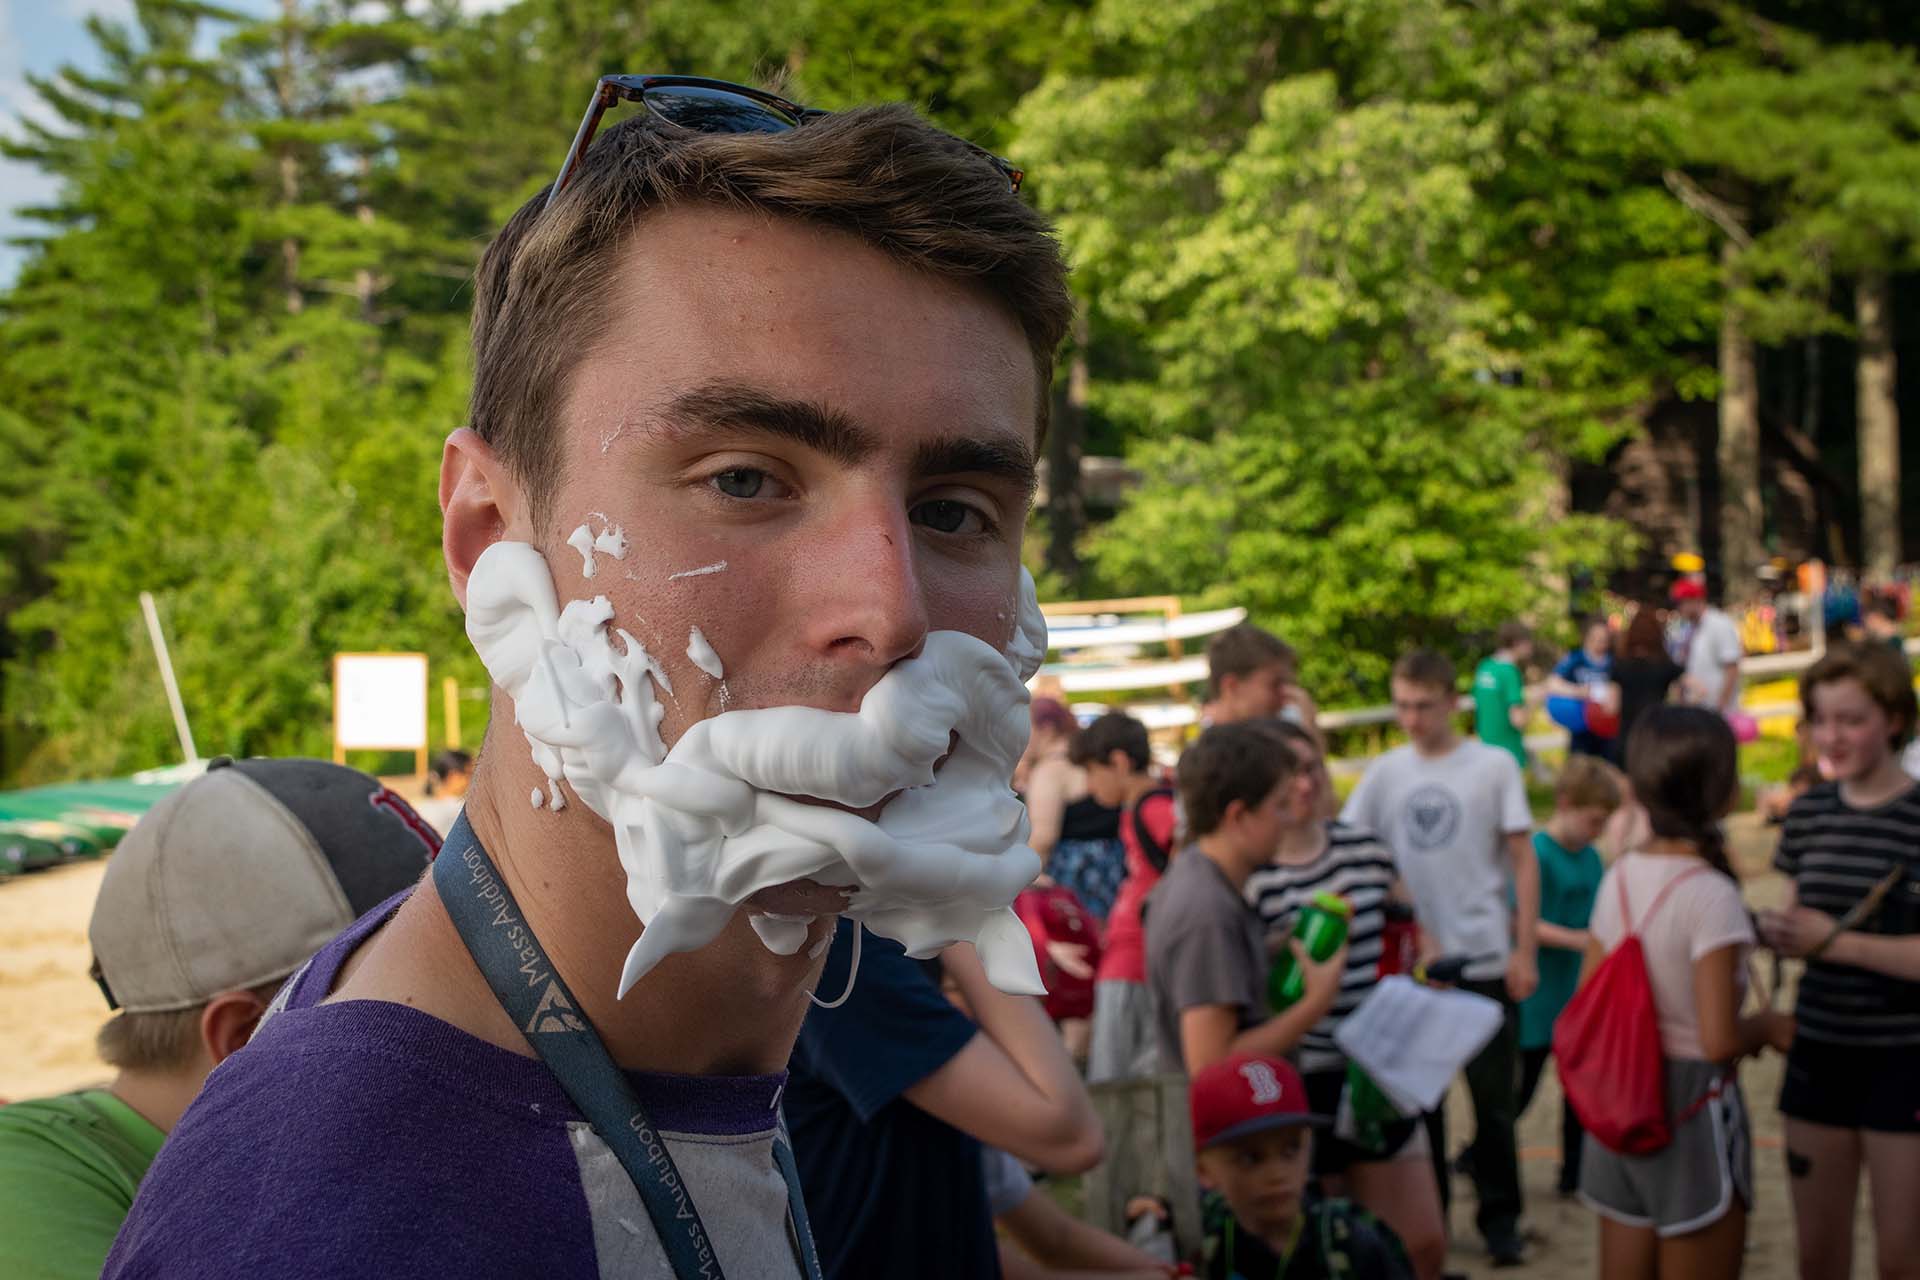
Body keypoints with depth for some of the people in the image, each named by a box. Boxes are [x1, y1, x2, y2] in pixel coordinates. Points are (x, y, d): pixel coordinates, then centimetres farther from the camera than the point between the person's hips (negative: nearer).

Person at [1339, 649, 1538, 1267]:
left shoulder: (1494, 766, -2)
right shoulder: (1384, 772, 3)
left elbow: (1523, 861, -1)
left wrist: (1525, 949, -5)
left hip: (1483, 959, -2)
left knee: (1493, 1096, 5)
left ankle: (1499, 1217, 19)